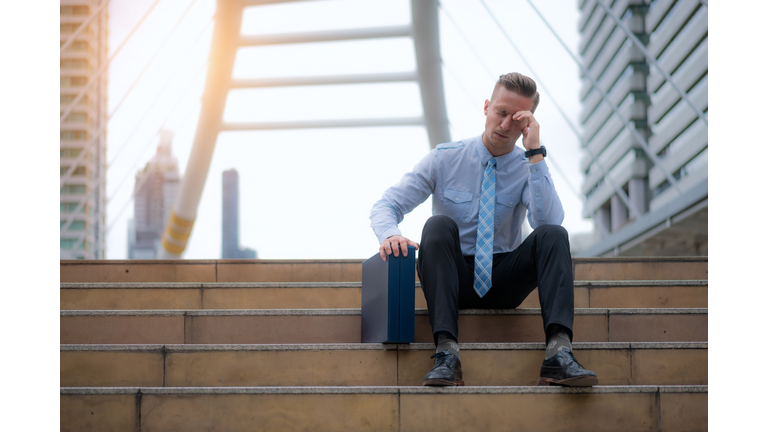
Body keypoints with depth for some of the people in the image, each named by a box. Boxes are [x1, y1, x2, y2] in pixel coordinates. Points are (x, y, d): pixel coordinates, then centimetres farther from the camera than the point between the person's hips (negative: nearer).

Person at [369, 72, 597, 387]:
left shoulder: (529, 168, 0)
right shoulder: (445, 158, -1)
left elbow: (548, 220, -21)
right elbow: (386, 205, -6)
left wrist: (535, 153, -23)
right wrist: (390, 234, -30)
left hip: (503, 282, 1)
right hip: (455, 278, -1)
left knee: (553, 234, -24)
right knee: (439, 224, -30)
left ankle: (559, 352, -42)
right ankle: (447, 351, -43)